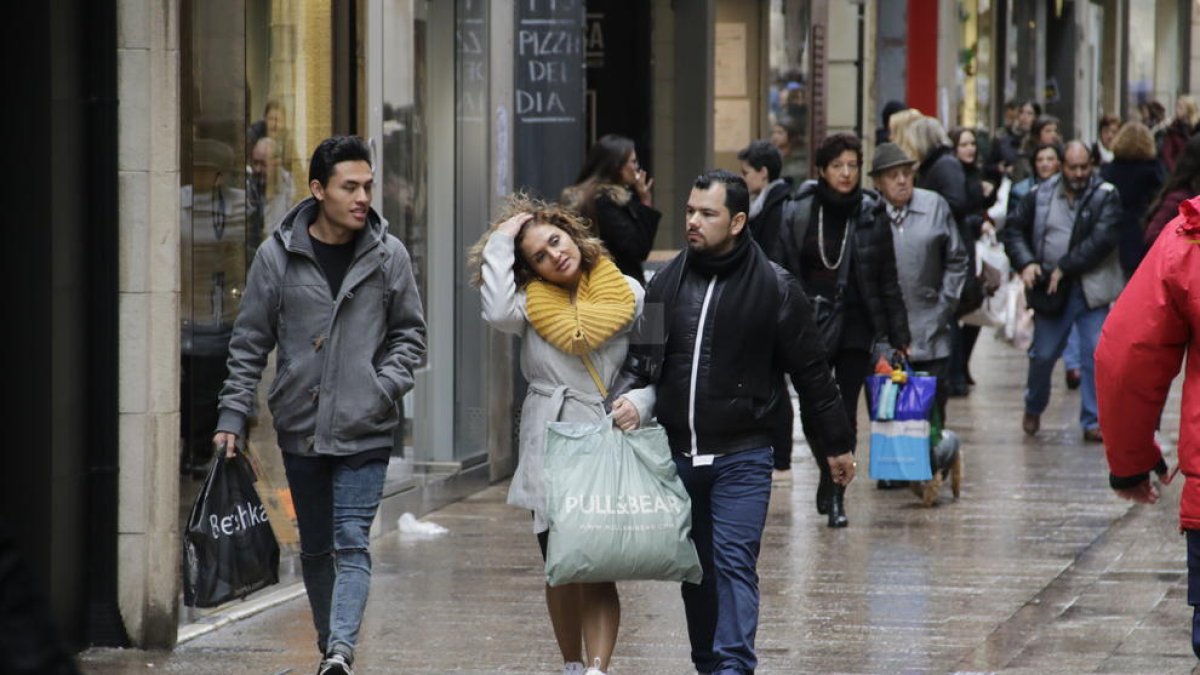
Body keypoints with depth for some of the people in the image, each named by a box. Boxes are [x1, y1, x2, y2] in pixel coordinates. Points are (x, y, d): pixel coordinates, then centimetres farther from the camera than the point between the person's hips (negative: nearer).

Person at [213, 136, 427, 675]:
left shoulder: (389, 256, -1)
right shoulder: (278, 255, -1)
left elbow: (409, 333, 9)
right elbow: (249, 342, 5)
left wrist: (385, 387, -7)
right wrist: (233, 415, -1)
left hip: (364, 429, -2)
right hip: (300, 427, 2)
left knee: (352, 542, -12)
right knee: (315, 547, 11)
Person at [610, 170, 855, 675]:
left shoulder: (773, 288, -3)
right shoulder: (667, 283, 7)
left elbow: (810, 372, 2)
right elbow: (641, 354, 14)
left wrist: (836, 444, 7)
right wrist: (629, 396, -9)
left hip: (742, 457, -4)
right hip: (678, 456, 5)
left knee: (734, 562, -13)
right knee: (696, 569, 12)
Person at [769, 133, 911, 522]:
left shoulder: (871, 217, 1)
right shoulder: (797, 215, -1)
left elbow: (888, 282, 5)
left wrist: (899, 336, 4)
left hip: (856, 327, 0)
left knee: (845, 413, -2)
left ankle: (835, 493, 6)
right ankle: (830, 480, 27)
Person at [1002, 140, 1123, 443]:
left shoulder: (1105, 196, -5)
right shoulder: (1041, 196, 4)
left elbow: (1103, 239, -16)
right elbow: (1013, 230, 10)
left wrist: (1065, 267, -18)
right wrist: (1025, 263, -8)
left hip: (1091, 289, -2)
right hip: (1051, 291, 2)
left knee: (1095, 356, -5)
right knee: (1043, 355, 9)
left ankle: (1093, 421, 5)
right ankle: (1033, 409, 34)